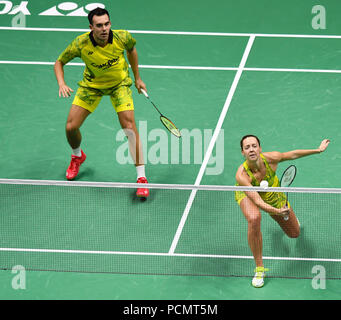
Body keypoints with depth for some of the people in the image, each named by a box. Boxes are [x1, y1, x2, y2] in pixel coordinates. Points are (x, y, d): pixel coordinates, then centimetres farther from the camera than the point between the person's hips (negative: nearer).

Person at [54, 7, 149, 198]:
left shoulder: (122, 37, -27)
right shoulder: (81, 44, -29)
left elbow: (131, 49, 0)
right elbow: (59, 62, -11)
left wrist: (137, 78, 5)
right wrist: (62, 84, -30)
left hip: (120, 84, -1)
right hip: (91, 85, 1)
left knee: (129, 127, -16)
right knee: (71, 127, -2)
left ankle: (142, 178, -9)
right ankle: (77, 156, 35)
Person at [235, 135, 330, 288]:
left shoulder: (270, 158, -33)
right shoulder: (242, 175, -41)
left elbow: (293, 154, -13)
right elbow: (257, 200, -42)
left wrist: (318, 150, -5)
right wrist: (277, 211, -57)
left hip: (272, 195, 4)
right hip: (247, 194, -4)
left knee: (294, 233, 13)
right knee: (254, 219, -39)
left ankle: (289, 215, 54)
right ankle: (259, 269, -22)